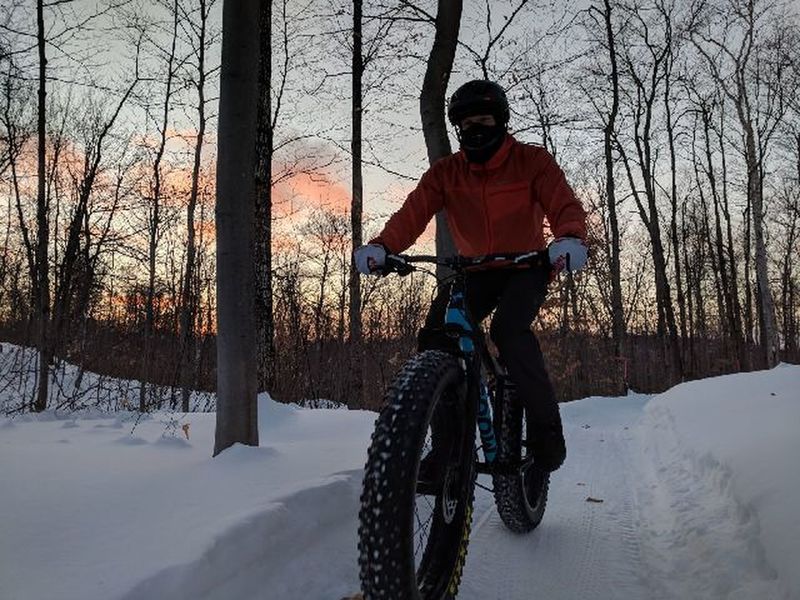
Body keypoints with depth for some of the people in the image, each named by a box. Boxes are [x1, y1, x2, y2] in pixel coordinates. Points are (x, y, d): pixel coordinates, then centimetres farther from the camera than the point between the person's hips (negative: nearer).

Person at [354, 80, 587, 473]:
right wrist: (381, 246, -37)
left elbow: (564, 204, -21)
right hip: (474, 270, 3)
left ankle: (547, 431, -18)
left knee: (509, 331, -31)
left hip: (526, 266, -3)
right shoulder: (445, 172, -3)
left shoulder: (532, 160, -8)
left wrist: (571, 238, -45)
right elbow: (413, 212, -17)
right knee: (435, 337, -17)